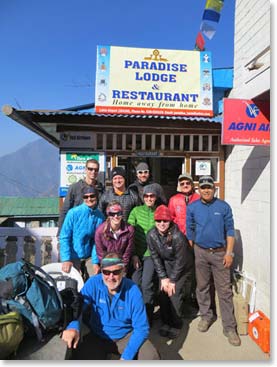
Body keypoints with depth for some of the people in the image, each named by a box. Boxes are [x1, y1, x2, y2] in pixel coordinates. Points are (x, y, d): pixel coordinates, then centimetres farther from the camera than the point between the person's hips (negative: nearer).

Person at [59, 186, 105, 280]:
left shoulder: (100, 216, -4)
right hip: (73, 257, -3)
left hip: (89, 257, 3)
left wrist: (96, 262, -7)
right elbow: (64, 237, -13)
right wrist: (66, 259, -20)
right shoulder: (74, 213, -14)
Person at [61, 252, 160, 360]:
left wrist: (126, 356, -23)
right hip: (97, 337, 2)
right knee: (79, 356, -24)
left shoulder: (133, 290, -18)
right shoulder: (93, 284, -15)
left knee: (151, 356, -23)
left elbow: (141, 328, -14)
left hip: (126, 336, -1)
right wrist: (73, 327, -40)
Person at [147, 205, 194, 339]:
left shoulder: (178, 236, -30)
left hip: (183, 267, -4)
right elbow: (155, 257, -8)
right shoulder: (151, 235, -16)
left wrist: (172, 280, -16)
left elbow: (180, 261, -21)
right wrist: (163, 277, -9)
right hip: (165, 264, 4)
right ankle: (166, 322, 18)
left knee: (175, 292, -11)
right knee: (163, 291, -3)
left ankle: (176, 324, 10)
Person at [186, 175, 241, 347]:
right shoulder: (192, 208, 0)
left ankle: (230, 327, 14)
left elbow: (230, 231, -2)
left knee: (225, 290, 2)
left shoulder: (224, 207, -4)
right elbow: (189, 231, 4)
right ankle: (206, 316, 33)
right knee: (202, 287, 14)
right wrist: (191, 252, 3)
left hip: (220, 253, -1)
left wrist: (229, 253, -8)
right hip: (200, 252, 2)